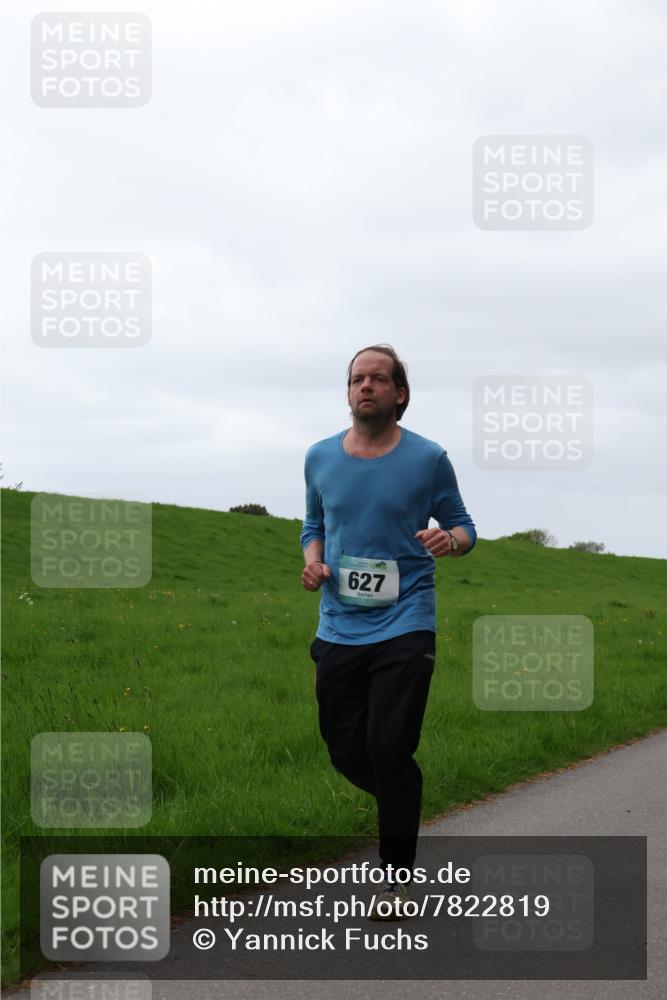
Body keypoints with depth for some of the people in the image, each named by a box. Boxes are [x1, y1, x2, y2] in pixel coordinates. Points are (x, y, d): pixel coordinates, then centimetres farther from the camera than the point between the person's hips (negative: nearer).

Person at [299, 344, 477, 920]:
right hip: (339, 629, 4)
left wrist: (450, 540, -17)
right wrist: (312, 561, -1)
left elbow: (463, 527, 6)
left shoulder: (428, 459, -2)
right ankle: (404, 800, 39)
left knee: (389, 748, -11)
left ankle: (398, 876, 6)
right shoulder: (321, 458, 7)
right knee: (347, 753, 5)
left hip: (404, 628, -4)